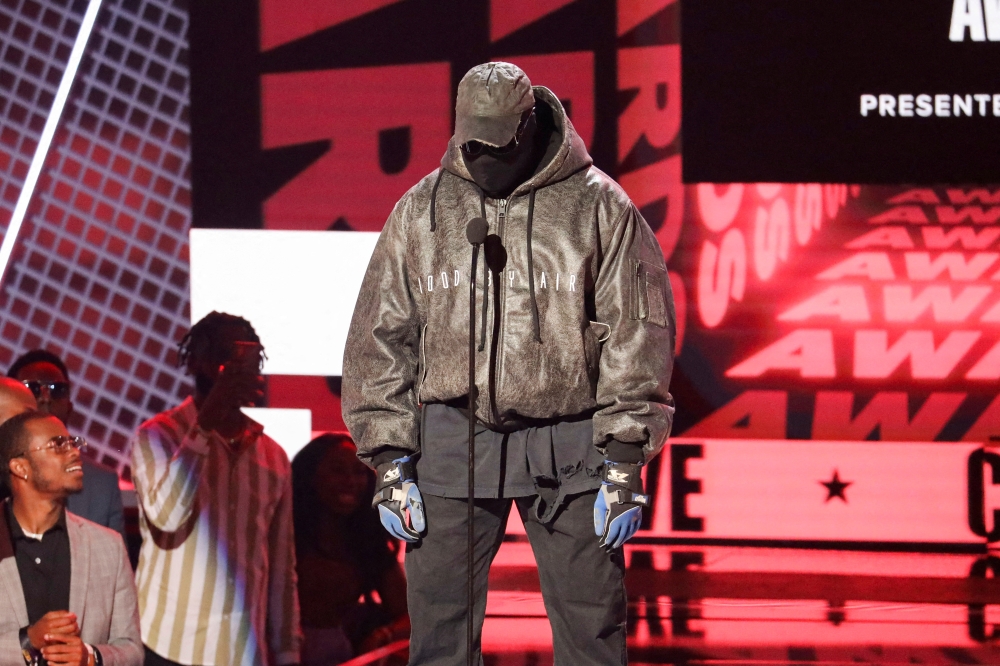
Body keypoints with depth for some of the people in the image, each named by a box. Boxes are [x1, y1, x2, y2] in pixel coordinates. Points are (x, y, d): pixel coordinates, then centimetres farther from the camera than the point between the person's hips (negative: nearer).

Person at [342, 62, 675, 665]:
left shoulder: (599, 207, 0)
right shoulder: (421, 210, 7)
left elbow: (639, 334, -1)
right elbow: (381, 337, 9)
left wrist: (624, 462, -6)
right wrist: (389, 461, 3)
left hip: (568, 451, -2)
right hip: (451, 445, 2)